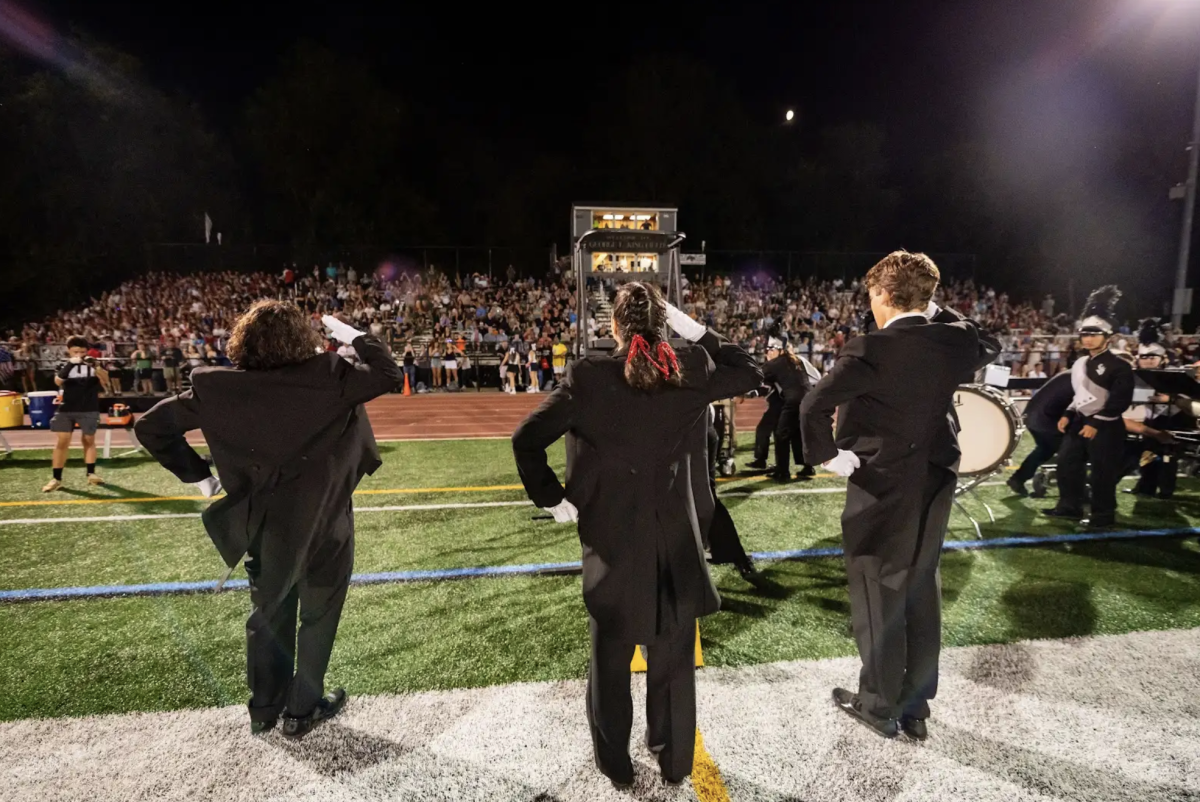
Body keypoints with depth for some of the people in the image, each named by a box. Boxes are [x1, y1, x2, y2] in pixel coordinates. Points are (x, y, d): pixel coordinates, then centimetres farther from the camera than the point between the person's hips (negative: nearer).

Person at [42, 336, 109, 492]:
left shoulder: (93, 365, 1)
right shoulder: (64, 365, 4)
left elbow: (104, 379, -18)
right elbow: (58, 381, -15)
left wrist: (94, 366, -37)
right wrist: (69, 365, -29)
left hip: (89, 409, -1)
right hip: (66, 409, 1)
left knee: (88, 440, 7)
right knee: (61, 442, -2)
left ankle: (91, 474, 15)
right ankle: (56, 479, 2)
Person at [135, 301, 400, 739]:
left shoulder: (220, 389, -6)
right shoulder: (326, 377, -16)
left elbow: (152, 426, -1)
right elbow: (387, 372, -6)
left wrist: (196, 474, 5)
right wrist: (352, 334, 4)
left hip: (266, 526, 3)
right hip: (325, 522, -3)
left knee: (267, 613, 23)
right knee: (318, 615, 16)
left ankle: (263, 709, 35)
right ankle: (302, 710, 27)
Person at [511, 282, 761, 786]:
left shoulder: (587, 377, -12)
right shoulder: (691, 372, -7)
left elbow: (526, 439, -14)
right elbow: (750, 373, 11)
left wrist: (552, 499, -2)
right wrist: (696, 331, 6)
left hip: (611, 541, -1)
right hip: (677, 538, 2)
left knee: (611, 659, 18)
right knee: (674, 657, 20)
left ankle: (615, 764, 36)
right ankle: (675, 760, 38)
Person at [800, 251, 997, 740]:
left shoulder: (871, 350, -20)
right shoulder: (955, 341, -2)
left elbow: (815, 405, -32)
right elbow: (983, 356, 24)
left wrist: (827, 456, -17)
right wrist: (939, 320, 17)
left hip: (880, 491, -6)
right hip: (933, 484, 6)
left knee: (880, 599, 10)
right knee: (921, 594, 18)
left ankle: (880, 706, 27)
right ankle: (915, 706, 33)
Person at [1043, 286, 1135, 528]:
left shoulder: (1119, 366, -12)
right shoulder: (1080, 364, 11)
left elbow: (1121, 400, -18)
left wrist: (1096, 423, -21)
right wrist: (1068, 415, 9)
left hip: (1106, 428, -8)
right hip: (1080, 422, 8)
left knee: (1102, 472, 0)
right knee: (1067, 463, 9)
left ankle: (1103, 514, 13)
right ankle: (1070, 506, 21)